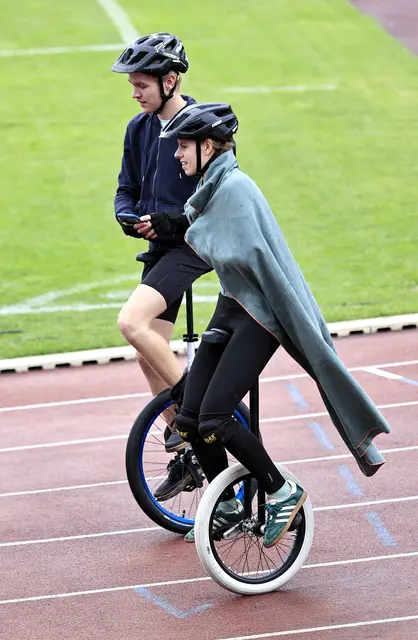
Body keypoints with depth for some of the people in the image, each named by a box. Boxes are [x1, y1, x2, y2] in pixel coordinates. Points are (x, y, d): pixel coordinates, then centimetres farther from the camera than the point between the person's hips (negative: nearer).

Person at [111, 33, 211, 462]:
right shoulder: (139, 129, 7)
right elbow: (127, 189, 15)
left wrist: (170, 221, -22)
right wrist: (128, 217, -8)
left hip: (193, 245, -7)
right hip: (160, 246, 8)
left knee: (131, 322, -25)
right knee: (149, 356, 6)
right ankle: (183, 452, 18)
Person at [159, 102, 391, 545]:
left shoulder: (235, 187, -18)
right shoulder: (210, 188, 12)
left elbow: (245, 254, -26)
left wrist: (198, 235, -10)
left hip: (260, 313, -9)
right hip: (232, 308, 9)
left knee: (213, 420, -17)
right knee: (189, 418, 3)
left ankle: (282, 492, 0)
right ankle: (227, 507, 20)